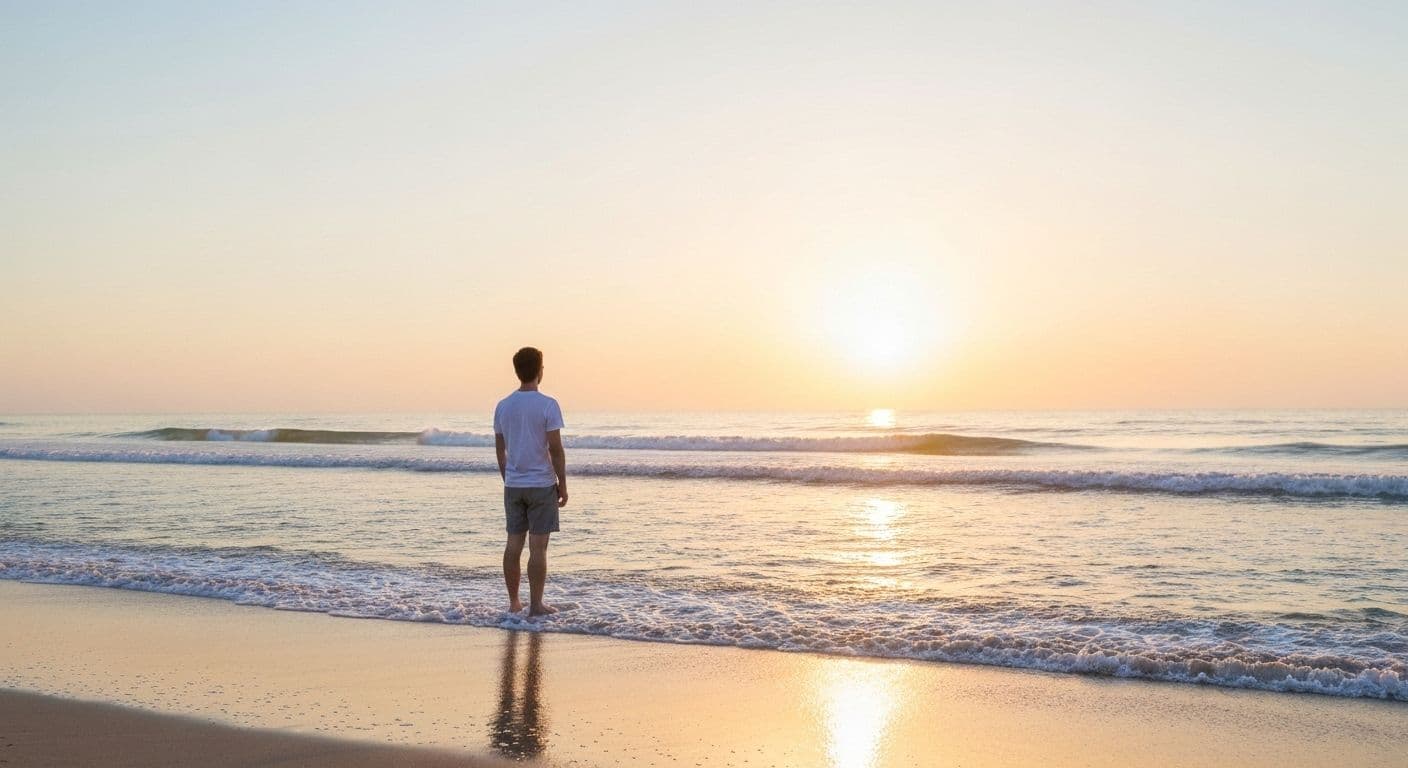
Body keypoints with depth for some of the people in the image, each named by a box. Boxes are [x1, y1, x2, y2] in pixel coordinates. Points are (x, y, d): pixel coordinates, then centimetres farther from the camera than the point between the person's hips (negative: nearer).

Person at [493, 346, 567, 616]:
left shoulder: (502, 406, 5)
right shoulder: (547, 405, -11)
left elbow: (500, 450, 11)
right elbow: (555, 449, -12)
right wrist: (562, 484, -4)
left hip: (513, 485, 5)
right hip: (542, 485, -5)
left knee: (514, 543, 9)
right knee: (538, 546, -1)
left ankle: (514, 602, 16)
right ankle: (536, 604, 3)